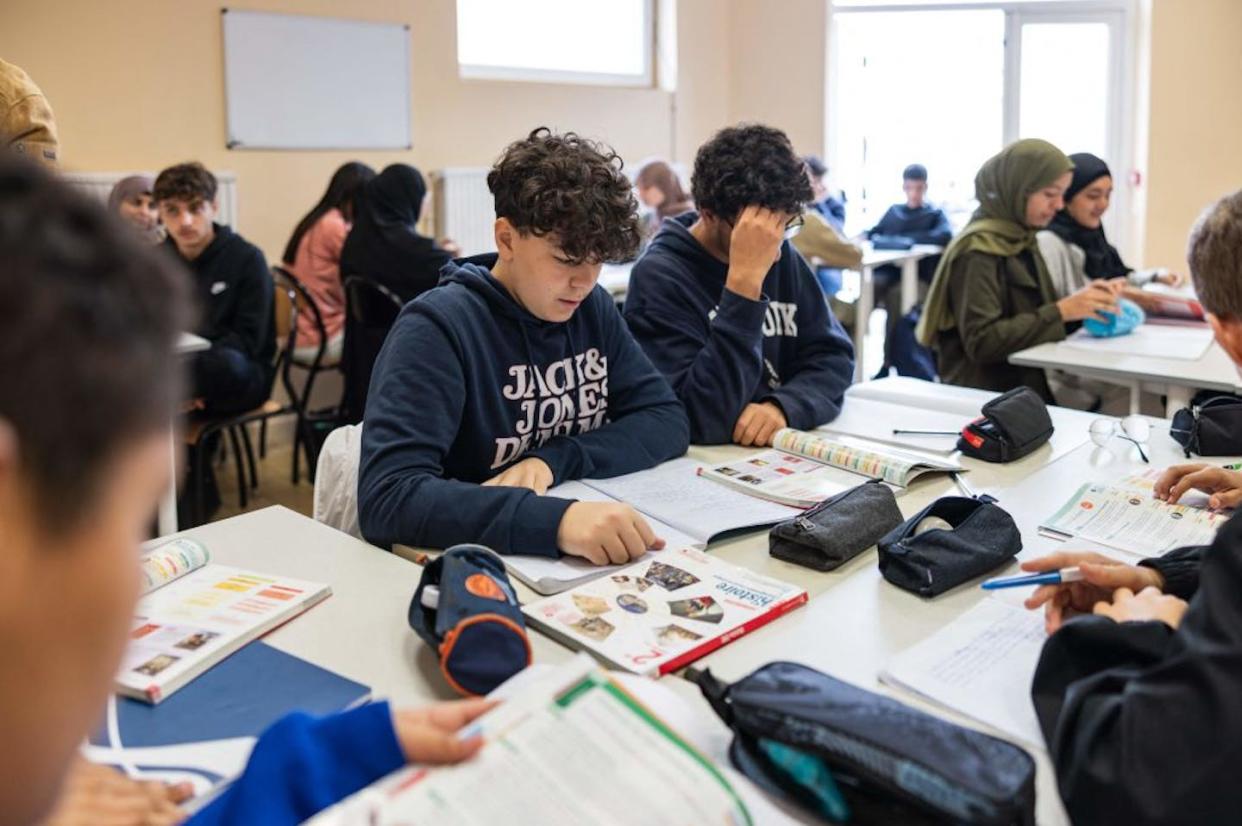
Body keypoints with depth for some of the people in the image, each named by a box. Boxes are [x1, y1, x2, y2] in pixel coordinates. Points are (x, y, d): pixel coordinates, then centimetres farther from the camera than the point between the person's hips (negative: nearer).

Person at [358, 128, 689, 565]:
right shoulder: (438, 327, -14)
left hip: (589, 565, 5)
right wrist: (555, 519, -37)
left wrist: (554, 459, -15)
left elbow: (667, 420, 2)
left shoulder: (593, 307, 4)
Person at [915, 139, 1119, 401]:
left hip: (1028, 387, 8)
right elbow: (981, 342, -19)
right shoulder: (979, 249, -13)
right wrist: (1061, 311, -20)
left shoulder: (1022, 240, 12)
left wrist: (1078, 302, -4)